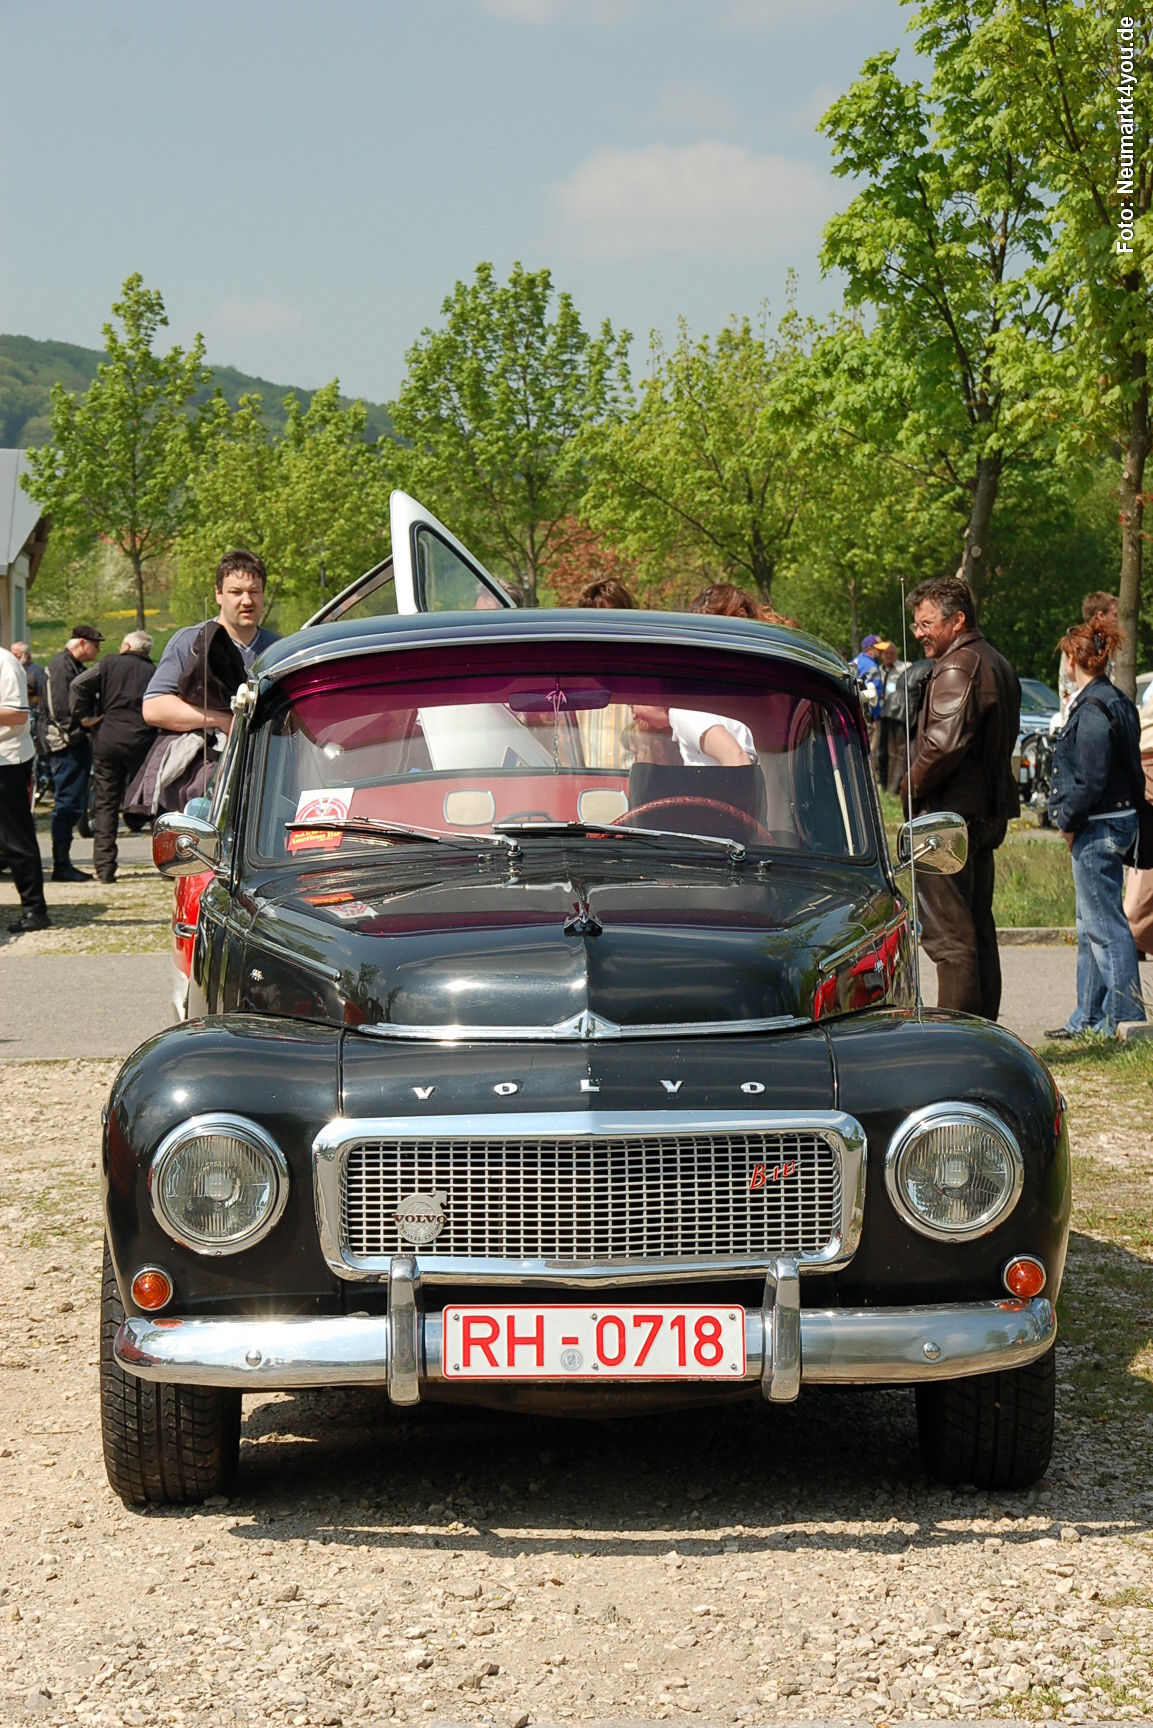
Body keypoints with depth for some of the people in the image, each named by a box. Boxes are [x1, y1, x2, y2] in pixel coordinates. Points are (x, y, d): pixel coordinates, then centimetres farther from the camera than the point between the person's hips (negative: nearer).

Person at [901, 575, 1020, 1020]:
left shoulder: (958, 668, -14)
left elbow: (944, 743, -25)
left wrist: (913, 786, -10)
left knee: (948, 938, -9)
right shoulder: (998, 665, 18)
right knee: (978, 934, 13)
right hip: (988, 813, 10)